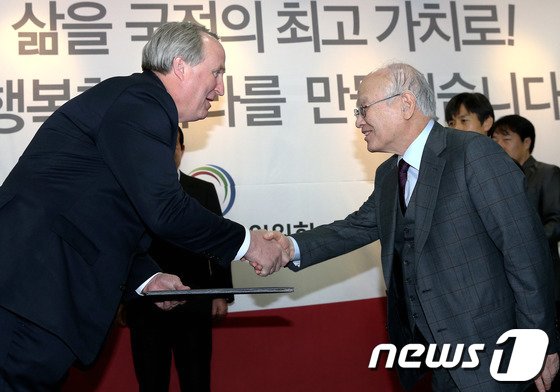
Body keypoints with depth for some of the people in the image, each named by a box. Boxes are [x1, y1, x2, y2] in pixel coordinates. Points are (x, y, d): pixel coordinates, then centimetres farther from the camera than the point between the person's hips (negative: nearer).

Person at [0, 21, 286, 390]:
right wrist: (246, 241, -8)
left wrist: (146, 277, 11)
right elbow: (164, 210, -21)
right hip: (35, 289, -10)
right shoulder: (139, 102, -12)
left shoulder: (140, 103, 19)